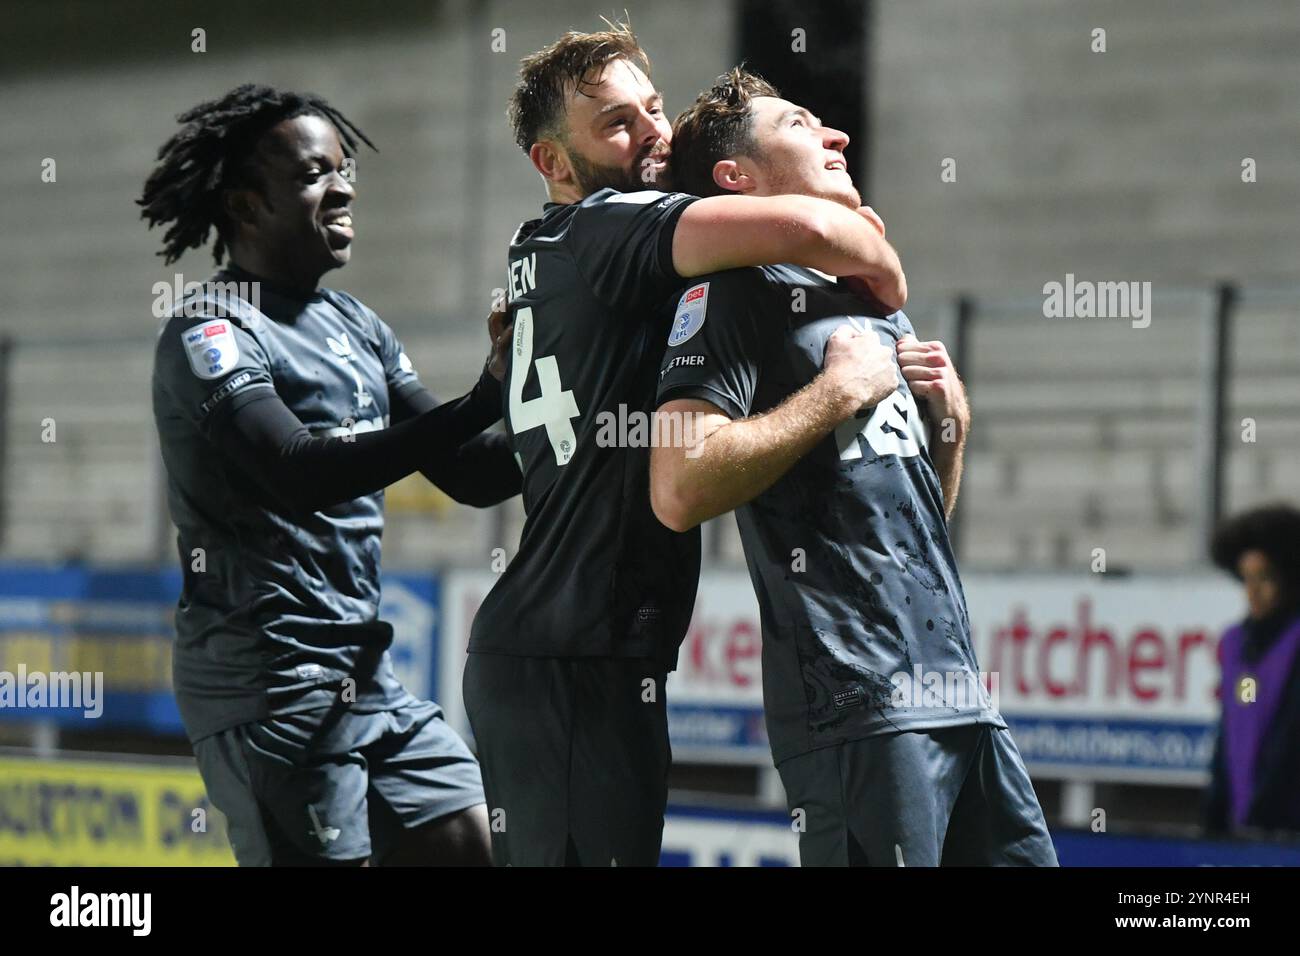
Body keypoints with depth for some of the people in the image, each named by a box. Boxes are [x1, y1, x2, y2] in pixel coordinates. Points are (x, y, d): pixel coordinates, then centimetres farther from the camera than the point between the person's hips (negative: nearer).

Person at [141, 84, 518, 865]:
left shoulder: (358, 329, 14)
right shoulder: (210, 332, -10)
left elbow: (471, 474, 12)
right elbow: (301, 474, -26)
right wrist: (479, 405, -32)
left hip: (368, 673, 8)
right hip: (268, 680, -8)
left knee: (473, 844, 4)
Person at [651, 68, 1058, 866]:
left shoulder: (879, 306, 24)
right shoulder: (731, 293, -2)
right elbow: (679, 491, -19)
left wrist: (951, 423, 11)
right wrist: (841, 388, -11)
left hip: (960, 694, 8)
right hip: (859, 702, -8)